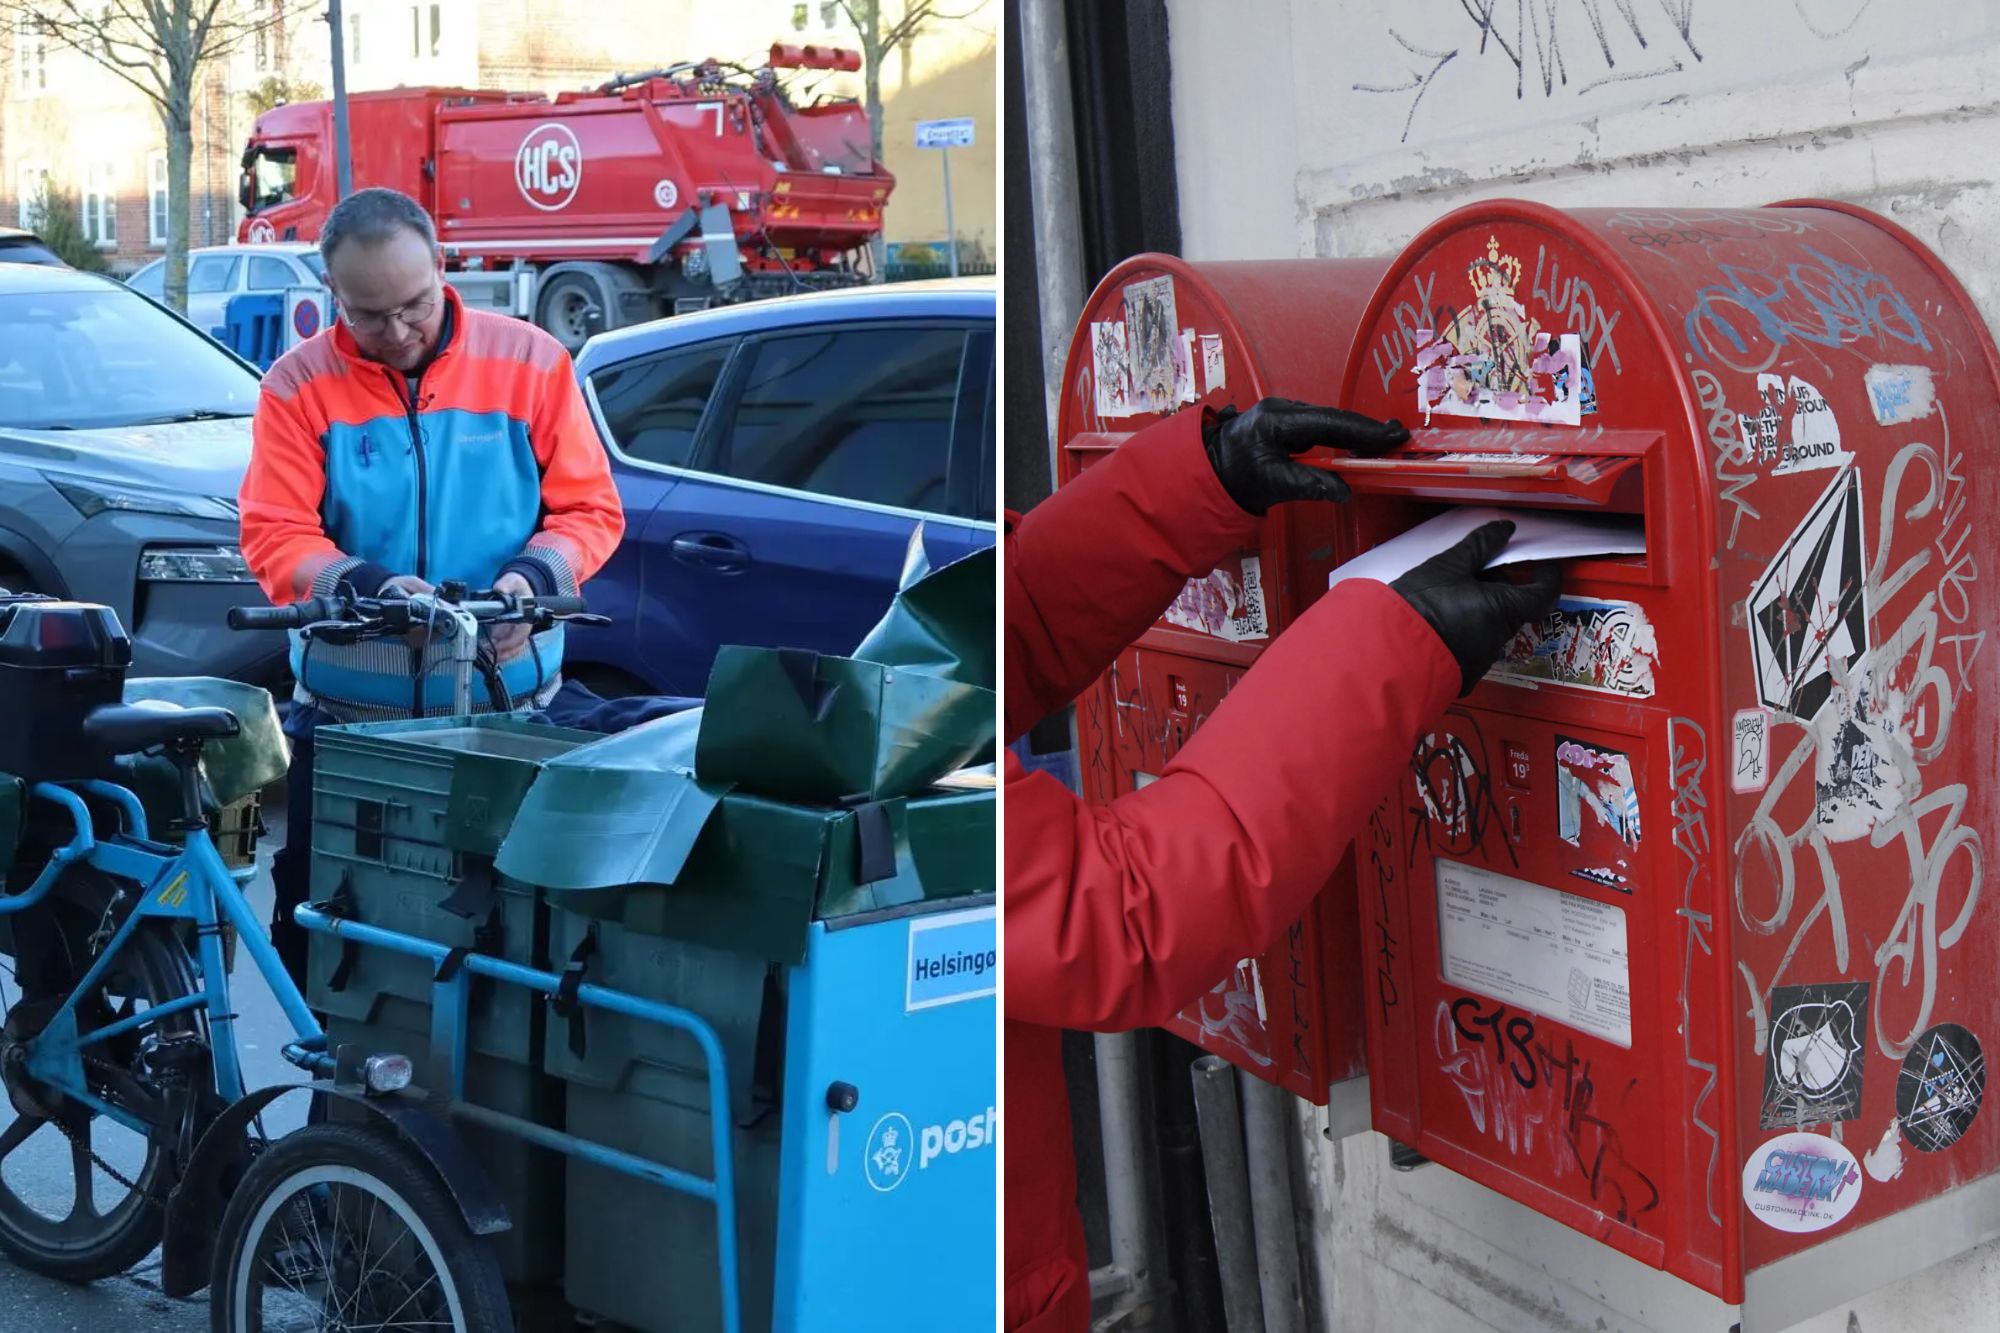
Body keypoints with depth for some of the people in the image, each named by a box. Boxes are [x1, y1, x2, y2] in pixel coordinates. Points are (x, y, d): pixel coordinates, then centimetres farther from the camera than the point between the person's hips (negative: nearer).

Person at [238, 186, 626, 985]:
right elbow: (275, 536, -8)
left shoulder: (529, 362, -2)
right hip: (346, 716, 1)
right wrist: (369, 587, -26)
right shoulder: (299, 384, -2)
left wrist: (532, 577, -20)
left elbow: (589, 508, -1)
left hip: (505, 711, 0)